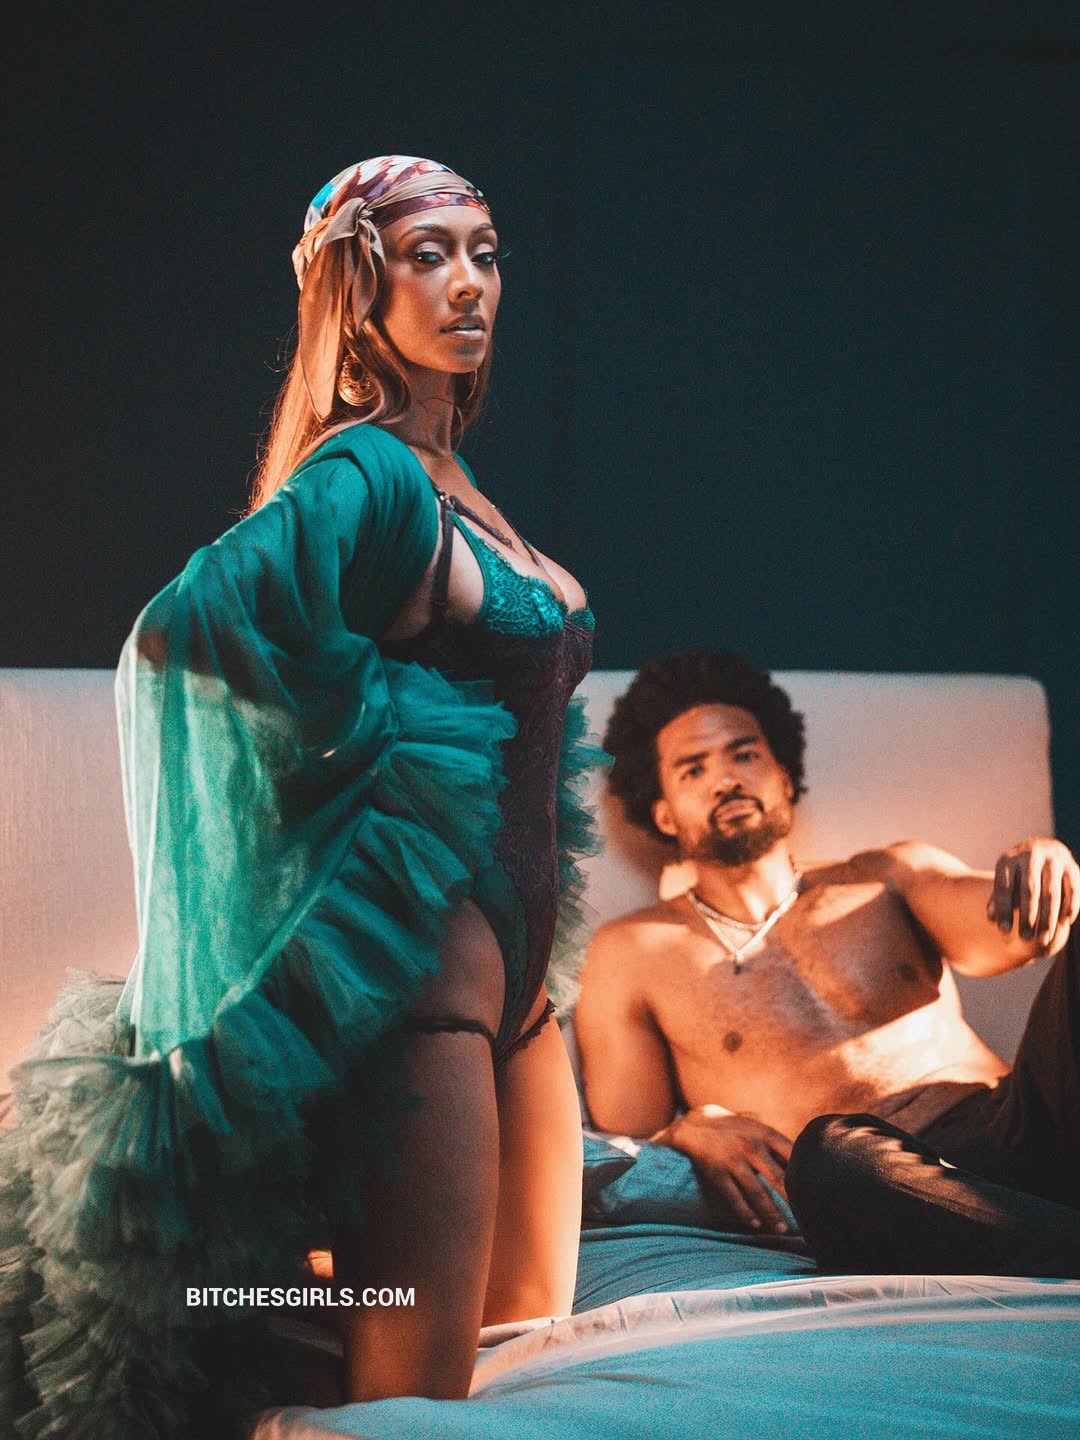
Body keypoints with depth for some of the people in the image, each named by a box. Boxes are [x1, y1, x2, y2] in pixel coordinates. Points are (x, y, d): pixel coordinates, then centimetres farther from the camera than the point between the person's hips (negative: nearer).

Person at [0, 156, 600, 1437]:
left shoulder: (447, 484, 14)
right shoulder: (366, 472, -13)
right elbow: (191, 620, -30)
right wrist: (370, 731, -15)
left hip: (508, 980, 10)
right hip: (410, 974, -9)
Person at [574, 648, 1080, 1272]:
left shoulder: (889, 878, 25)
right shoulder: (633, 953, 19)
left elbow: (997, 936, 5)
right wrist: (691, 1129, -10)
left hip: (1012, 1131, 3)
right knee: (830, 1152, -39)